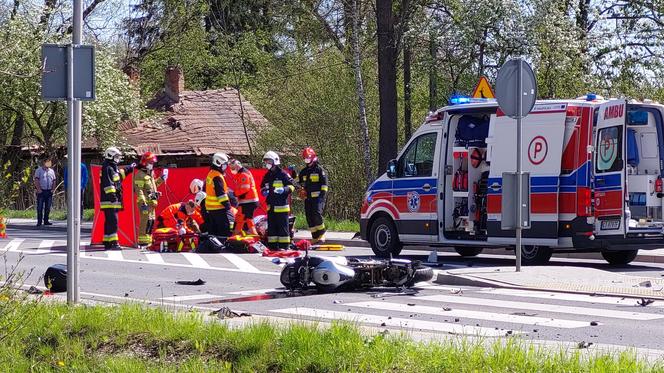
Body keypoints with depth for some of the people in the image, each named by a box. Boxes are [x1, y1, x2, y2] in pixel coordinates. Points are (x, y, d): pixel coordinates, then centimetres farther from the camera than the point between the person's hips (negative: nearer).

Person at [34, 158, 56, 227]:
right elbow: (36, 181, -6)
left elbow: (54, 181, 17)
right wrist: (39, 189, -14)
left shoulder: (51, 171, 14)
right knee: (40, 207, -5)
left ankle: (46, 221, 12)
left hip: (49, 191, 4)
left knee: (48, 208, 6)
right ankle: (39, 222, -3)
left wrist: (52, 189, 4)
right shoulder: (39, 170, 0)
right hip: (41, 191, -4)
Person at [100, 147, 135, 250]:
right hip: (109, 201, -11)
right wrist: (112, 195, -27)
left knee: (109, 222, 12)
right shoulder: (107, 169, -13)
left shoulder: (114, 168, 19)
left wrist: (130, 168, 48)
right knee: (113, 221, -14)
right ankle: (113, 242, -18)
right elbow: (108, 184, -22)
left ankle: (107, 242, 16)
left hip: (114, 201, 11)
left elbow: (121, 173, 40)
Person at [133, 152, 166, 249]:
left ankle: (148, 241, 19)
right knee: (146, 221, -13)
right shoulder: (140, 175, -11)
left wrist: (161, 179, 23)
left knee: (151, 221, 12)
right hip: (145, 203, -10)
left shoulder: (149, 174, 20)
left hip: (151, 202, 10)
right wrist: (143, 202, -25)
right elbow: (139, 190, -18)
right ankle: (142, 242, -14)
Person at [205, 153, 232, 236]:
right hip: (219, 208, -10)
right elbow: (221, 194, -22)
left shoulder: (210, 174, 13)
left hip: (210, 208, 10)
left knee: (213, 230, 13)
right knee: (225, 230, -10)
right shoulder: (217, 177, -18)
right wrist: (227, 204, -18)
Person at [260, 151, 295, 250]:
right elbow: (262, 187, 28)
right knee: (271, 226, 8)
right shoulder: (267, 176, 17)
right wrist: (264, 191, 6)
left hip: (281, 206, -7)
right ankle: (273, 245, 13)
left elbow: (291, 186, -6)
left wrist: (284, 190, -23)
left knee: (282, 226, -5)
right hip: (271, 205, 7)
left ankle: (284, 245, -4)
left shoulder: (282, 174, -5)